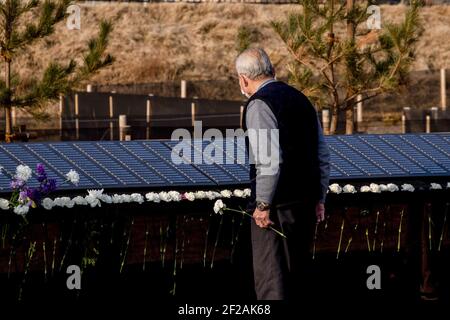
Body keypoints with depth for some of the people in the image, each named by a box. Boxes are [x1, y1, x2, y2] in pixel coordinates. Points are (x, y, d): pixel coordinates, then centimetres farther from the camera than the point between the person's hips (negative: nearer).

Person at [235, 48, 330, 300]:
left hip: (276, 205, -8)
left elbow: (269, 161, -21)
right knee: (295, 275, 17)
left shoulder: (258, 104, -11)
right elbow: (323, 154, 17)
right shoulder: (301, 99, 14)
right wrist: (319, 198, 21)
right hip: (307, 202, 8)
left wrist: (263, 204, -15)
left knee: (270, 279, -5)